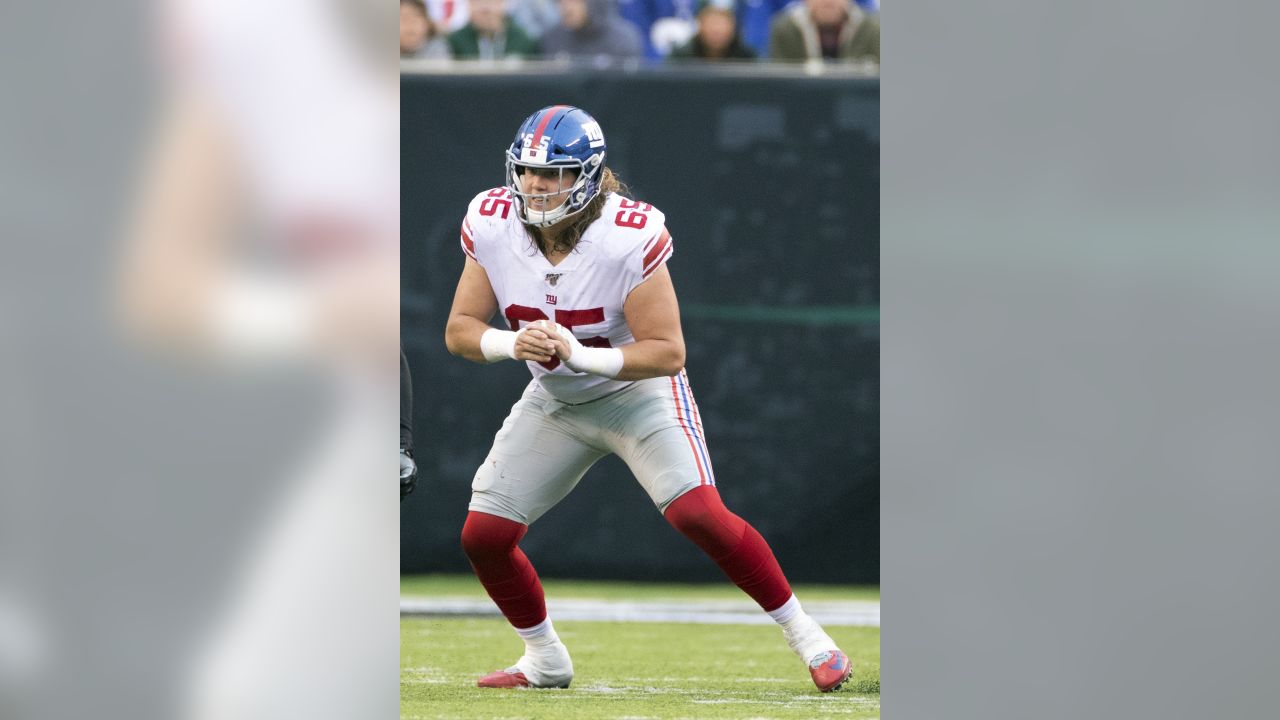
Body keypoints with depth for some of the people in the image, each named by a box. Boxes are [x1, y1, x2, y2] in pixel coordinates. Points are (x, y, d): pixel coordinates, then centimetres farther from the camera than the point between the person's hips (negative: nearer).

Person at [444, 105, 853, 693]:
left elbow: (667, 353, -24)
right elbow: (459, 330, -9)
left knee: (699, 513, -24)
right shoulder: (491, 225, -16)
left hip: (639, 392, -5)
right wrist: (512, 344, -30)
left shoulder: (630, 237, -28)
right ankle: (545, 660, 22)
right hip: (556, 402, 5)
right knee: (483, 536, -2)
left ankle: (805, 635, -8)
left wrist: (579, 354, -38)